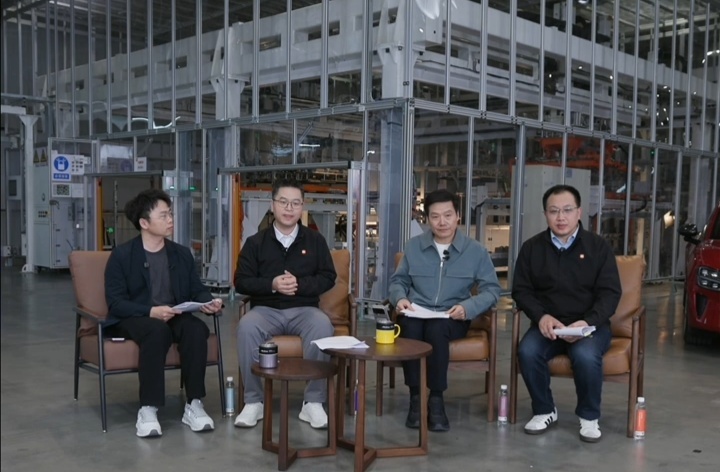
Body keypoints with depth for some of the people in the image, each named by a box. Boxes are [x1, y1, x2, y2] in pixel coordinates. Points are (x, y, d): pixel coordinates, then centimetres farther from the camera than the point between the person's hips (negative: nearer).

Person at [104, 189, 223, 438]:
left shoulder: (182, 254, 11)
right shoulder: (121, 255, -3)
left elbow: (197, 290, 11)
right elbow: (116, 303, -10)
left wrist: (209, 302, -13)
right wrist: (151, 311, -26)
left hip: (175, 316, 4)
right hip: (134, 318, -3)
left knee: (196, 328, -31)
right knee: (158, 331, -38)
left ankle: (193, 405, -24)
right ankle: (148, 410, -32)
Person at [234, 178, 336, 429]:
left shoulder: (315, 240, 9)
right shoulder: (256, 242, 7)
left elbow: (328, 278, 6)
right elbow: (241, 282, 3)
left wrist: (300, 284, -12)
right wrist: (271, 284, -14)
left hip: (304, 309, 0)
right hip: (266, 309, 0)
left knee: (322, 326, -34)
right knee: (247, 326, -33)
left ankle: (313, 402, -23)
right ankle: (253, 401, -21)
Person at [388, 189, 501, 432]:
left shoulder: (476, 250, 4)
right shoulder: (413, 246, 9)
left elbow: (491, 289, 1)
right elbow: (398, 281, 17)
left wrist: (468, 307, -17)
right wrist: (400, 298, -7)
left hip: (452, 319, -1)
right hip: (416, 314, 2)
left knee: (436, 328, -37)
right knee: (411, 328, -35)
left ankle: (436, 400, -26)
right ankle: (416, 398, -24)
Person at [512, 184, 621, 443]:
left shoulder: (598, 246, 2)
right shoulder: (532, 247, 6)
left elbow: (609, 293, -2)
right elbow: (521, 289, 6)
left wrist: (588, 322, -21)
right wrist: (541, 316, -14)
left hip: (590, 324, -1)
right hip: (547, 324, 2)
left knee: (586, 356, -33)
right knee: (528, 351, -29)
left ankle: (589, 416, -5)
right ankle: (544, 411, -3)